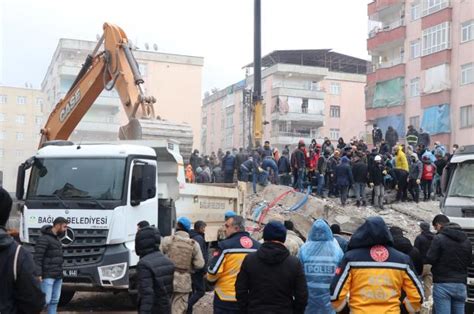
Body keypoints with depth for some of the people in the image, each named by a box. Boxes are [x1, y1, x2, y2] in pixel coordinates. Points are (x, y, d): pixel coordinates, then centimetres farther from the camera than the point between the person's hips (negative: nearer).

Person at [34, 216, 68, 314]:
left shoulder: (56, 238, 16)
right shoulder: (44, 238, -12)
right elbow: (37, 258, -17)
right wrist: (38, 275, -23)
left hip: (58, 277, 9)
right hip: (47, 276, -8)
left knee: (54, 301, 7)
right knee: (45, 300, -10)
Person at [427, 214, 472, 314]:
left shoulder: (438, 238, -10)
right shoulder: (466, 240, 10)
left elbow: (430, 259, -11)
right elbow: (469, 261, 14)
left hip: (442, 284, -5)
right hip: (461, 284, 5)